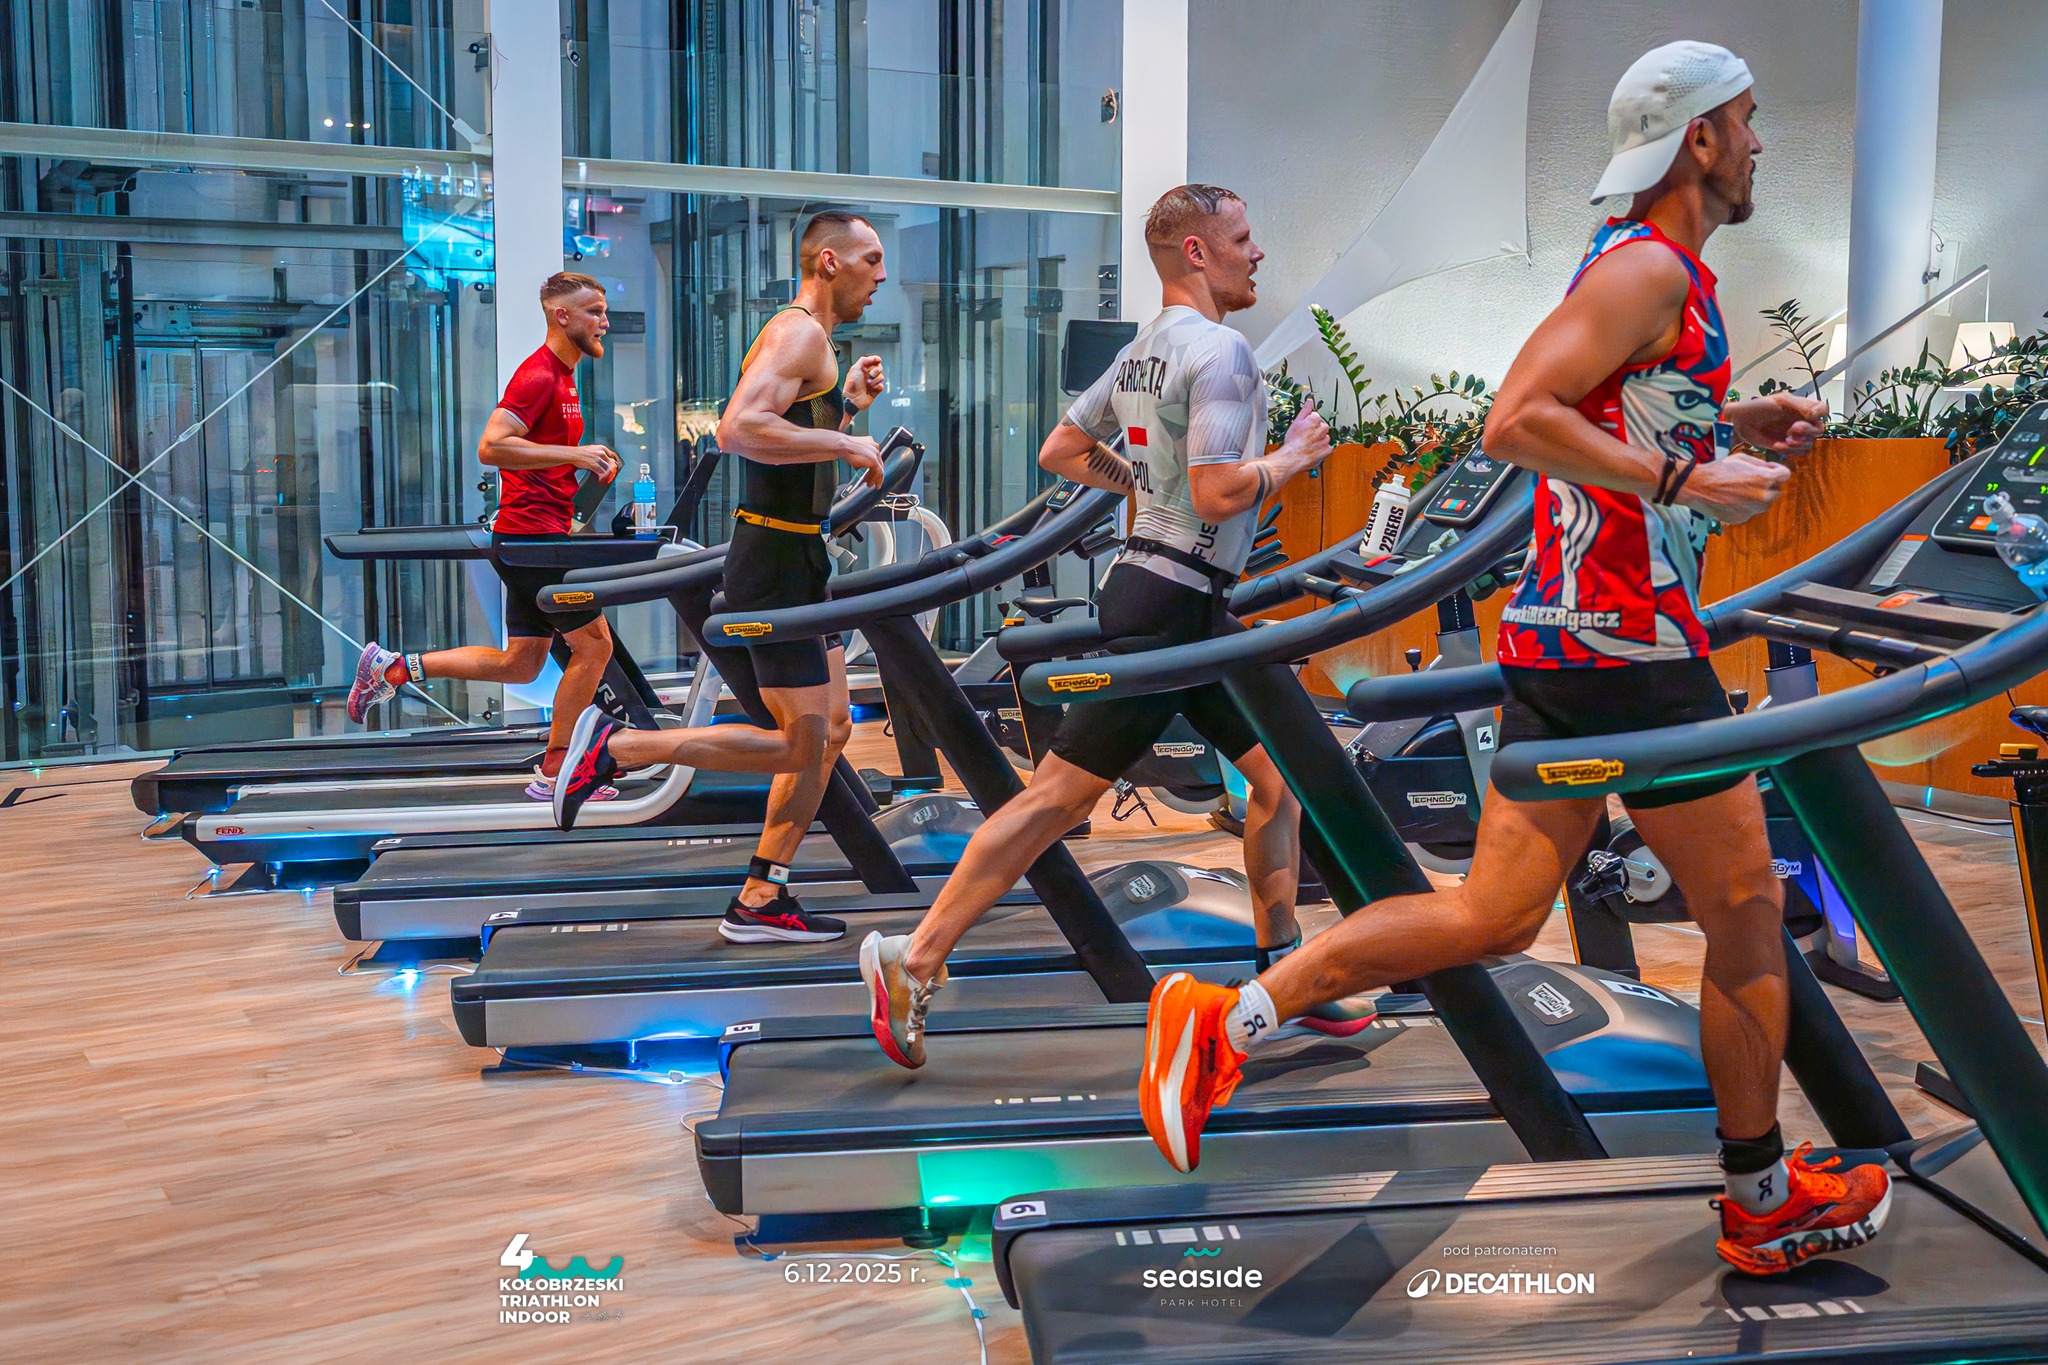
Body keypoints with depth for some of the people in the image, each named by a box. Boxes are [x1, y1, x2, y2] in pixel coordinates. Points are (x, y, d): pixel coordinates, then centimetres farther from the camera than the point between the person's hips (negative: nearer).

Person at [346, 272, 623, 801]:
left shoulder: (562, 376, 18)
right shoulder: (538, 374, -14)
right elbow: (492, 446, -24)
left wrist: (591, 465, 11)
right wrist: (575, 455, -24)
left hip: (533, 538, 10)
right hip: (532, 536, -10)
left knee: (520, 663, 12)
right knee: (594, 643, -4)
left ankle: (393, 668, 18)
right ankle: (554, 773, 4)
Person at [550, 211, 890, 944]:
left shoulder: (808, 339, 18)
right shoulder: (799, 332, -14)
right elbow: (740, 429, -30)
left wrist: (848, 404, 14)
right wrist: (845, 443, -23)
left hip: (795, 561, 10)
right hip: (776, 562, -10)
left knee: (830, 730, 10)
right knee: (800, 742, -6)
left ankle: (759, 902, 14)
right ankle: (615, 746, -1)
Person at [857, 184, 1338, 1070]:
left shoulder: (1141, 350, 14)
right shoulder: (1220, 351, -14)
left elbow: (1061, 451, 20)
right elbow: (1219, 495, -24)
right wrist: (1295, 455, -8)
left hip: (1196, 609, 10)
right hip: (1173, 604, -10)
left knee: (1282, 772, 14)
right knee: (1061, 793, -7)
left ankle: (1283, 974, 21)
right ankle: (914, 962, 0)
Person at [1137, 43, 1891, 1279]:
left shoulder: (1655, 272, 19)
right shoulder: (1651, 269, -12)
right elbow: (1517, 421, -23)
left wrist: (1743, 424, 20)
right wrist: (1685, 479, -20)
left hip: (1564, 635, 9)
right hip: (1626, 644, -9)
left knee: (1494, 916, 8)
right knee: (1748, 915, 6)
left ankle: (1230, 1019, 3)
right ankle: (1766, 1204, 22)